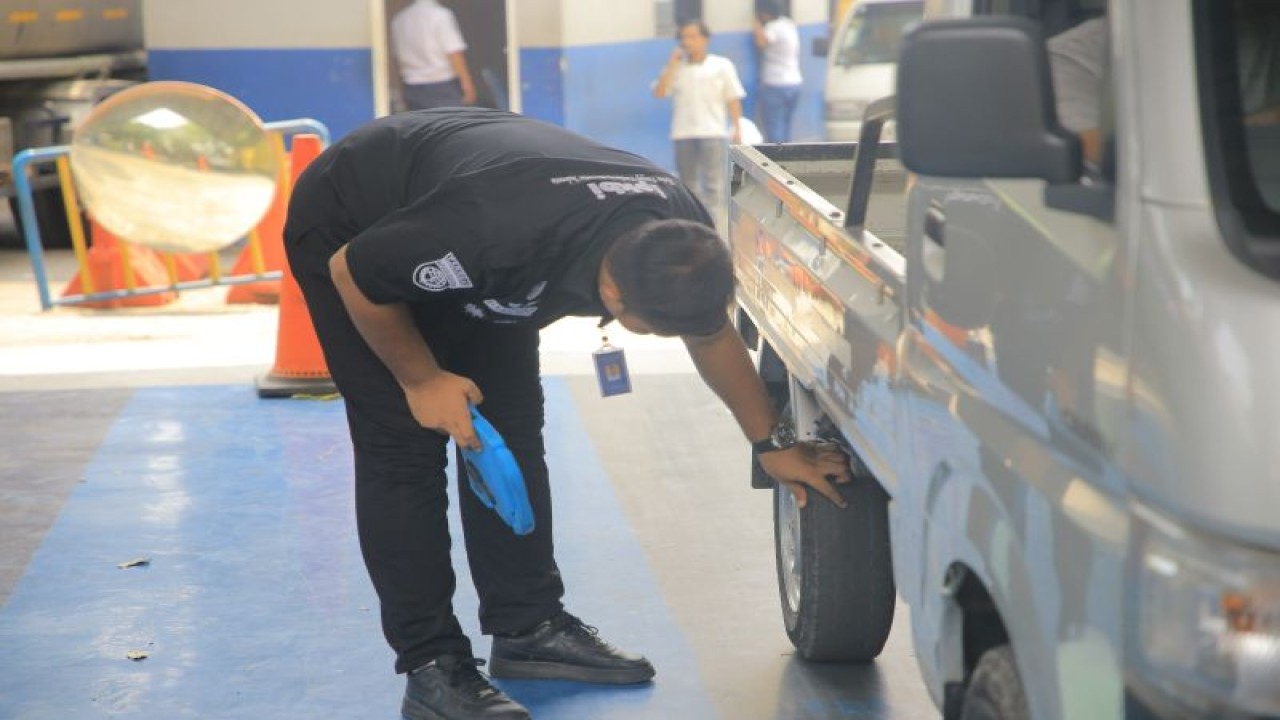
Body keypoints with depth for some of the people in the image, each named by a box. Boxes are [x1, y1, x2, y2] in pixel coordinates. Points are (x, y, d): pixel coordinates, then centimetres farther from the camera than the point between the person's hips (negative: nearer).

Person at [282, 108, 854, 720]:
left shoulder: (678, 236, -23)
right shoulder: (501, 234, -44)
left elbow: (711, 333, -1)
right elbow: (353, 272, -28)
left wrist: (773, 443, 4)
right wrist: (420, 378, -17)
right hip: (348, 233, -6)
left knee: (512, 429, 1)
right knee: (404, 446, -12)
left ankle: (529, 628, 11)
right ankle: (431, 666, -8)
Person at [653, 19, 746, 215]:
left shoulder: (722, 65, 6)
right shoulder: (676, 68, 11)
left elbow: (733, 99, 5)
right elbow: (659, 93, -1)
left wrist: (737, 128, -4)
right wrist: (672, 64, -1)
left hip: (713, 132, -3)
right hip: (683, 133, 3)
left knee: (714, 184, -9)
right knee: (688, 183, 9)